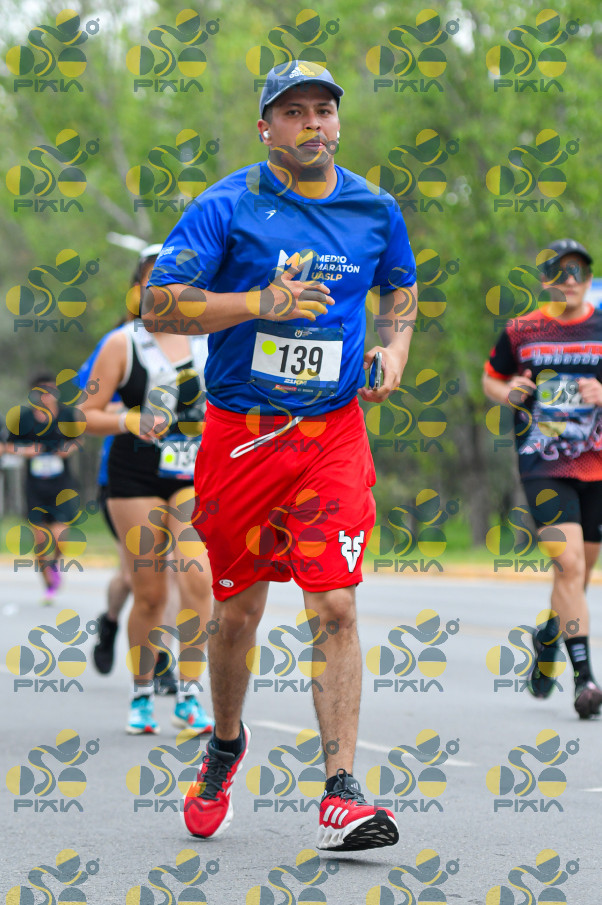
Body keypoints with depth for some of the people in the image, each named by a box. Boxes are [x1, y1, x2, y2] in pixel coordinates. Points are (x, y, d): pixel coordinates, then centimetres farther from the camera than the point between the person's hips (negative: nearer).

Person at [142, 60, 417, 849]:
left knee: (336, 607, -11)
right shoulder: (226, 207, -5)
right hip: (239, 432, -1)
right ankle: (226, 744, 37)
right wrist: (260, 302, -19)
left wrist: (394, 349, 6)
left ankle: (341, 795, -11)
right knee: (238, 612, 9)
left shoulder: (374, 209, 7)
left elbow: (401, 289, 25)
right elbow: (158, 307, -10)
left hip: (333, 433, 1)